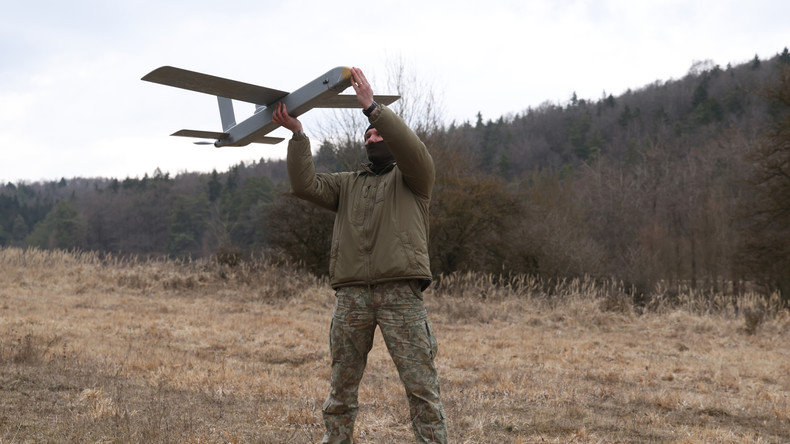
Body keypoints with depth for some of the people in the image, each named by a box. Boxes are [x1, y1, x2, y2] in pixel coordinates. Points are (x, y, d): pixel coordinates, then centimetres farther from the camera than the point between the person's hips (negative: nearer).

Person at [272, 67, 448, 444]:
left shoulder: (412, 178, 12)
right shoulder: (347, 184, 24)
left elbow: (412, 148, -10)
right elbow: (305, 186, 9)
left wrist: (372, 107, -14)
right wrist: (298, 136, 1)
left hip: (400, 294, -4)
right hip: (351, 295, 4)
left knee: (421, 385, -6)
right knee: (341, 386, 9)